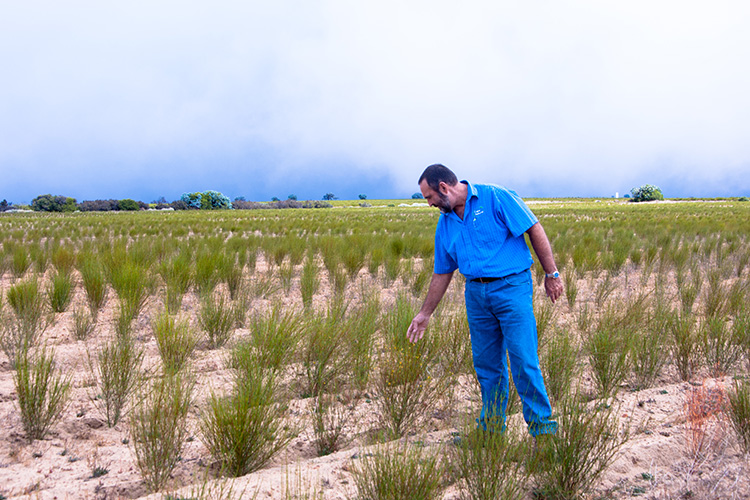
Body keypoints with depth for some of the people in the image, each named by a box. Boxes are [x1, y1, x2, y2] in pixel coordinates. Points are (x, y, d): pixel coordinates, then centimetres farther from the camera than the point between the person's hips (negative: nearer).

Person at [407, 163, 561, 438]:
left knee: (523, 360, -6)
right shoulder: (445, 223, 12)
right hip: (475, 293, 6)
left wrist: (552, 274, -8)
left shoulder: (495, 198, -8)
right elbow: (442, 273, 19)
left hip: (512, 286, -6)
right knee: (486, 363, 10)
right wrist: (425, 314, 21)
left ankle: (542, 428, 6)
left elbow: (535, 230, -7)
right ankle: (491, 426, 24)